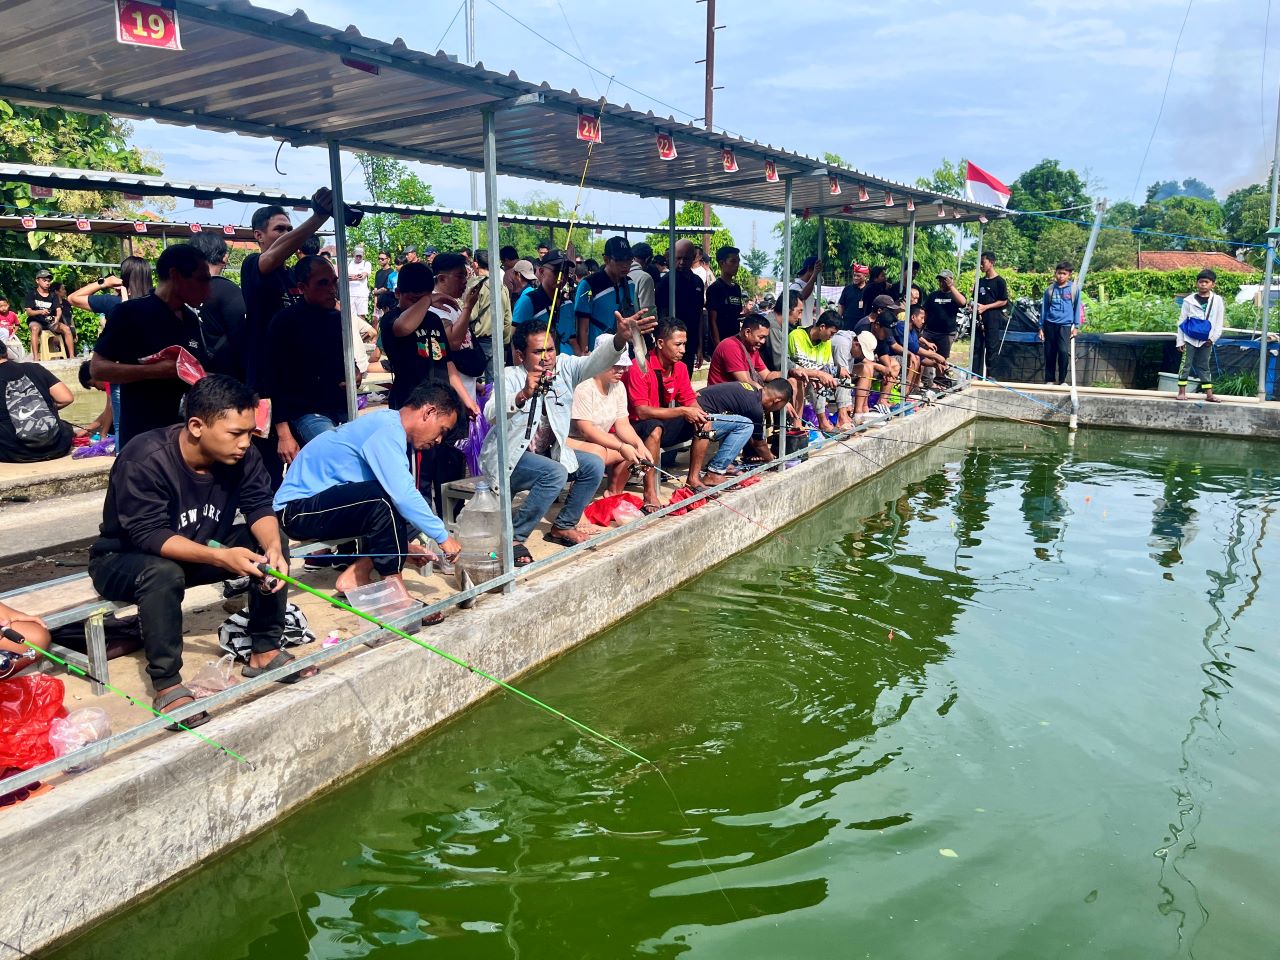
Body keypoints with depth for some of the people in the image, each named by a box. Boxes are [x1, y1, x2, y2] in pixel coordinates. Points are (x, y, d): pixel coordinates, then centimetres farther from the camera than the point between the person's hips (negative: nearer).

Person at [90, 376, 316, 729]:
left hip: (202, 551, 6)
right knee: (164, 574, -38)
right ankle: (167, 686, -25)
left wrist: (272, 546, -35)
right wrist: (220, 557, -45)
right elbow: (149, 535, -33)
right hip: (125, 560, -6)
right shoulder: (145, 460, -30)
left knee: (271, 540, -15)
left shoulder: (240, 455, -14)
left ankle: (265, 651, -5)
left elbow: (259, 507, -13)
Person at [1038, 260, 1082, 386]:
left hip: (1065, 325, -2)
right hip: (1050, 324, 2)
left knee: (1064, 352, -14)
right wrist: (1041, 327, 8)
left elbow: (1077, 308, 5)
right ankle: (1049, 380, 15)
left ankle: (1062, 380, -1)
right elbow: (1044, 308, 9)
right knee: (1049, 353, 5)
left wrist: (1075, 326, 2)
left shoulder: (1073, 288, 0)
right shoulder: (1050, 289, 4)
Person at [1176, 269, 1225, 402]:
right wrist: (1180, 340, -2)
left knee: (1204, 366, 8)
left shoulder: (1217, 301, 2)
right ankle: (1182, 392, 5)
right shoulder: (1189, 301, -1)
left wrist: (1213, 338, -7)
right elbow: (1181, 321, 1)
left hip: (1206, 341, 1)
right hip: (1189, 339, -1)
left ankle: (1209, 394, 9)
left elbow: (1219, 322, 3)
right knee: (1186, 364, 0)